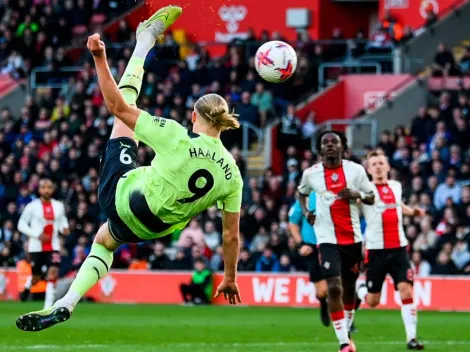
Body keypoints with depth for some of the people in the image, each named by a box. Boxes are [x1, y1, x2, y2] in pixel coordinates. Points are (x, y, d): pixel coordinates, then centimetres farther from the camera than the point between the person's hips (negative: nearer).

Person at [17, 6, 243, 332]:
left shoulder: (176, 137, -23)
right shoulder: (232, 174, -13)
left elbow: (117, 106, -21)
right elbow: (231, 235, -6)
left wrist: (100, 59, -17)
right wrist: (230, 279, 7)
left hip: (120, 195, -4)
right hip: (152, 228, 4)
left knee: (128, 103, 7)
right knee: (104, 241, 39)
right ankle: (66, 304, 25)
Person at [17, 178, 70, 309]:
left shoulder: (59, 206, 4)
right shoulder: (32, 206, -6)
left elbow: (62, 220, 20)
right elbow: (21, 225, -4)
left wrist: (64, 228, -5)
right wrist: (37, 235, -16)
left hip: (53, 246, 2)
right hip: (36, 247, -2)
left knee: (53, 274, -16)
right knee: (36, 277, 8)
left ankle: (48, 308, -14)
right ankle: (27, 287, 47)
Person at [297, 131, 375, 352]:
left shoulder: (355, 170, -2)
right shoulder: (311, 174, 0)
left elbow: (371, 198, 5)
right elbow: (302, 193, 21)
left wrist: (358, 194, -16)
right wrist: (305, 211, 2)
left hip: (353, 238, 2)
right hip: (328, 238, -2)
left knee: (349, 287, 13)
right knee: (334, 287, -16)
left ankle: (347, 331, 36)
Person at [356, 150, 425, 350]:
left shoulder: (396, 186, 12)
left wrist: (412, 212, 16)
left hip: (398, 247, 3)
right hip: (376, 249, -3)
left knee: (406, 290, -13)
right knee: (372, 302, 3)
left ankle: (411, 338, -11)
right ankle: (360, 289, 39)